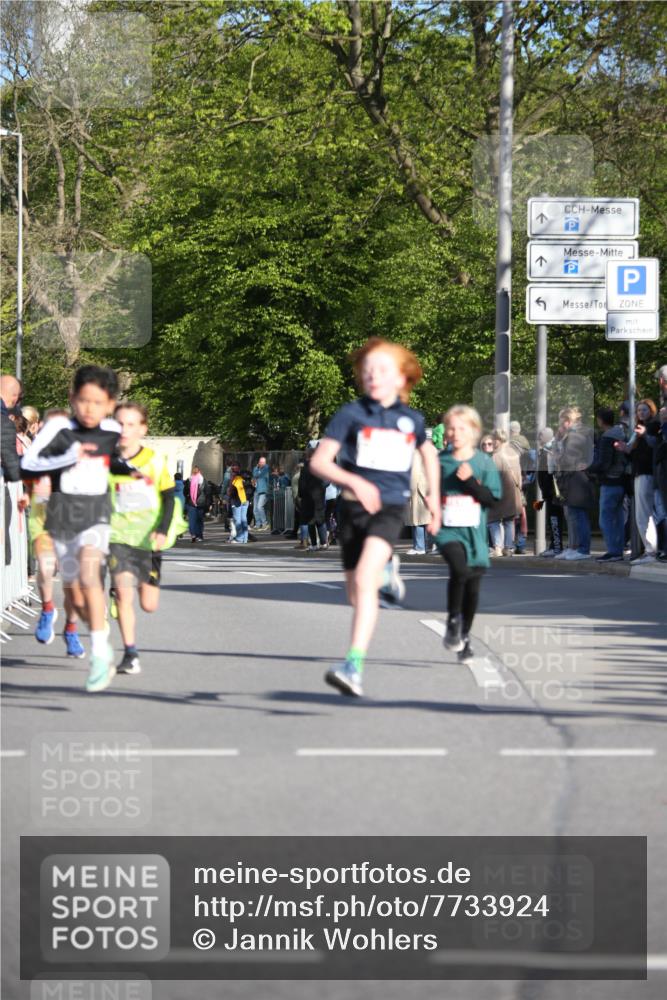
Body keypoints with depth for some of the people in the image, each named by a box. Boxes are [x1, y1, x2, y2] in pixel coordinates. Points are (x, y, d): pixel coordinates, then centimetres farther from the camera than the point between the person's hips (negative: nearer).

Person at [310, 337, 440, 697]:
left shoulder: (412, 419, 6)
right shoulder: (351, 414, -2)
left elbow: (428, 452, 28)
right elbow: (319, 461, -6)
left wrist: (433, 495, 24)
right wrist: (354, 481, -21)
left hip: (390, 509, -1)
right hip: (355, 506, 2)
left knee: (364, 580, -25)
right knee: (356, 593, 15)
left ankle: (353, 666, -33)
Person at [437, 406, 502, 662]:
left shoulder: (484, 462, 2)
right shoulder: (440, 461, 4)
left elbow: (493, 498, -4)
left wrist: (470, 480, -14)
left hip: (475, 532, 1)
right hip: (448, 530, -1)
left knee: (473, 586, 6)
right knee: (459, 569, -28)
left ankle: (464, 637, 25)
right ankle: (453, 621, -9)